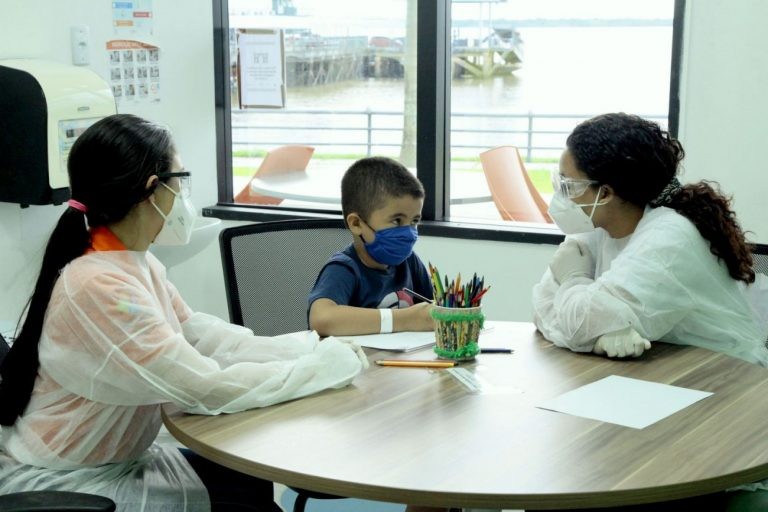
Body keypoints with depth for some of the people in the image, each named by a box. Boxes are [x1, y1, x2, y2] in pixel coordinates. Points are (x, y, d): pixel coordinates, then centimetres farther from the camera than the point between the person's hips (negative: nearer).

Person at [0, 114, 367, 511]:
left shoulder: (137, 265, 2)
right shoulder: (98, 286, -28)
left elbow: (208, 340, 2)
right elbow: (209, 388, -28)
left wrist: (316, 349, -9)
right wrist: (334, 362, -20)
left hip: (114, 461, 8)